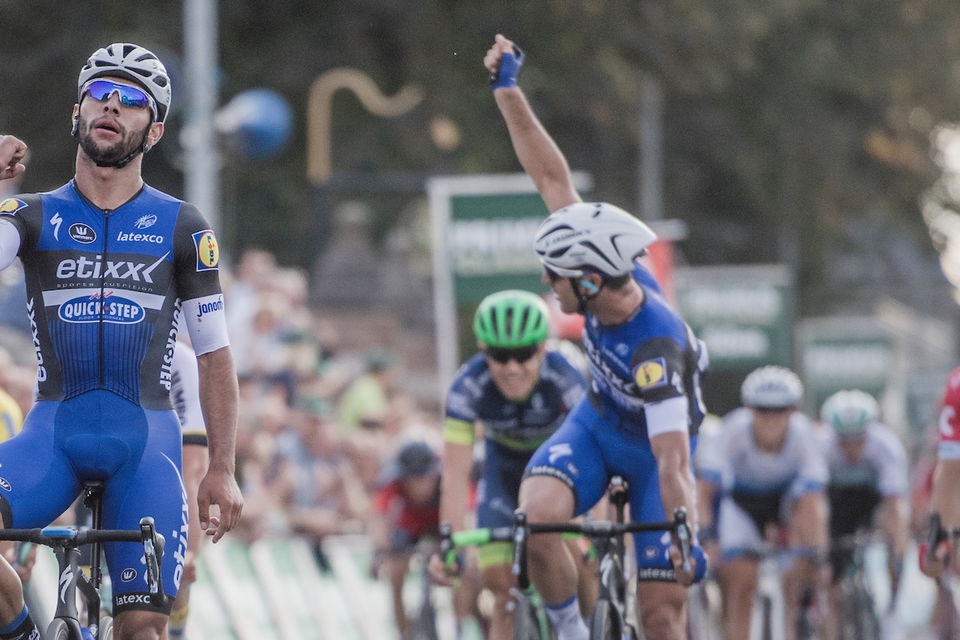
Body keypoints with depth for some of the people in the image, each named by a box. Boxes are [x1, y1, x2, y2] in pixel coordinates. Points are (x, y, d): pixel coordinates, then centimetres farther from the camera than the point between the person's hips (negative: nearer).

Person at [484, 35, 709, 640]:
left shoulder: (656, 347, -38)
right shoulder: (611, 272, -21)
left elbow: (673, 459, -42)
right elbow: (553, 177, -14)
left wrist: (685, 541, -52)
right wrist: (507, 90, -13)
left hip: (652, 449, -5)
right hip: (596, 424, 5)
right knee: (535, 517, -26)